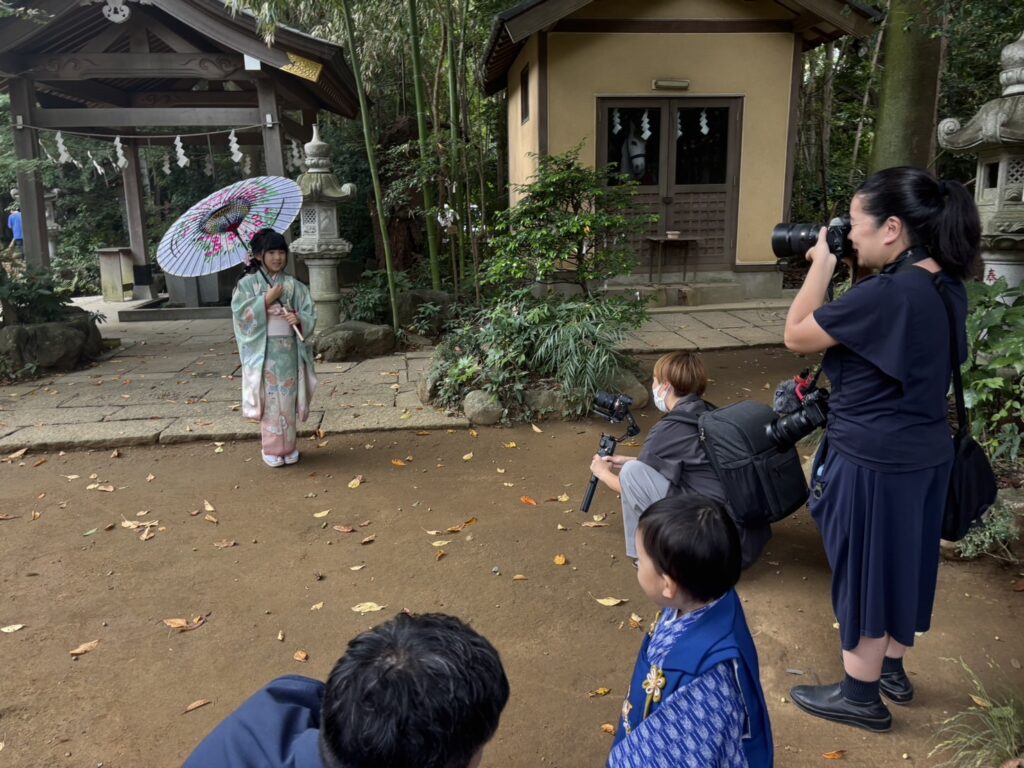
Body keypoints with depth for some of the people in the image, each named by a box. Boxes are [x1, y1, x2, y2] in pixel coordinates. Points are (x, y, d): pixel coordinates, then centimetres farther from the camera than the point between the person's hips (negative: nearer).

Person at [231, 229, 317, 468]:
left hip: (289, 350, 2)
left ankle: (289, 448, 19)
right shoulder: (247, 284, 0)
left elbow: (310, 315, 4)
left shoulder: (293, 285, 6)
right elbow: (241, 315, -9)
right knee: (270, 399, 1)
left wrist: (299, 319, -17)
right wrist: (267, 300, -14)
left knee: (288, 399, 7)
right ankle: (272, 450, 12)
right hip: (264, 351, -2)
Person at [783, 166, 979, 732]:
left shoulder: (886, 293, -27)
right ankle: (893, 669, 43)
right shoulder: (946, 287, 3)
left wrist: (822, 264, -10)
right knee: (901, 563, 23)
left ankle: (860, 696, 27)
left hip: (874, 461, -9)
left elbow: (796, 335, -18)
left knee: (864, 572, 8)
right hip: (925, 452, 9)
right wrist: (857, 271, 6)